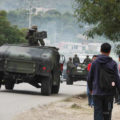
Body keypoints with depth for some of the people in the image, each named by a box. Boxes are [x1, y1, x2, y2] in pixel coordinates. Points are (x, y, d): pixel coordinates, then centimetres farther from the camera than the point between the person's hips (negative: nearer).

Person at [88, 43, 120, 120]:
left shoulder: (95, 63, -1)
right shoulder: (113, 63, -6)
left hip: (97, 92, 0)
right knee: (107, 114, 13)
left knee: (98, 113, -2)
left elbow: (90, 78, 5)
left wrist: (91, 88, 21)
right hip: (109, 93, 0)